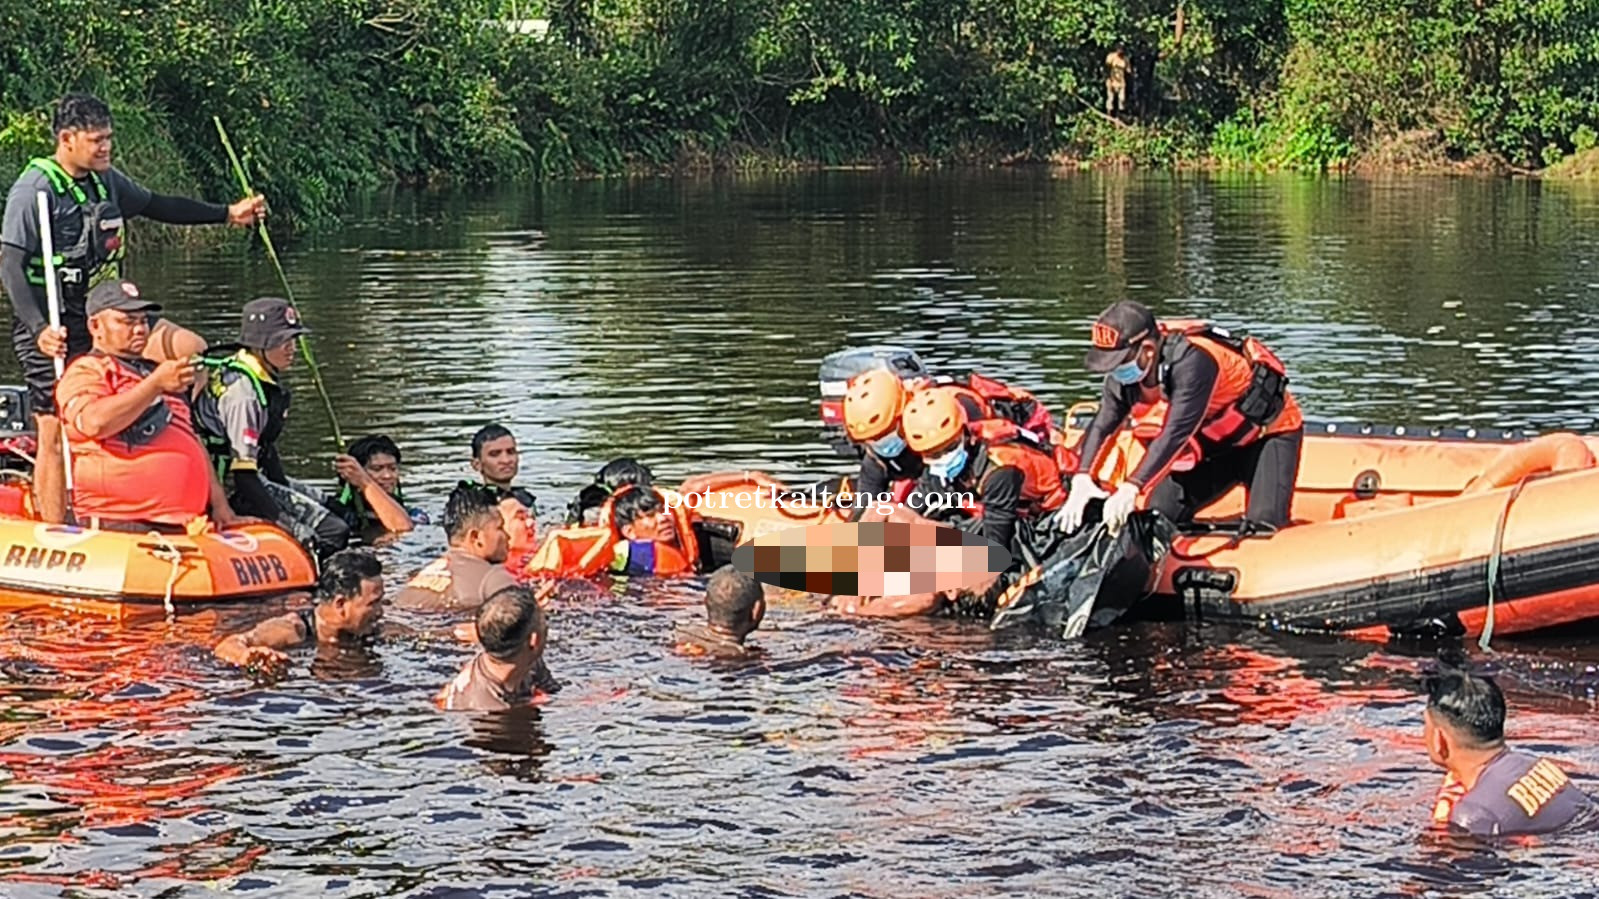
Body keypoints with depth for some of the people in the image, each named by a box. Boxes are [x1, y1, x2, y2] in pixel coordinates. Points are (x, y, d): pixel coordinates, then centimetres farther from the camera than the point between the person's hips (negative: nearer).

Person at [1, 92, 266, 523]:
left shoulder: (106, 180, 10)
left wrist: (228, 214, 25)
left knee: (190, 349, -4)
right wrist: (39, 328, -31)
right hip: (54, 330, -8)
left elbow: (158, 206, 26)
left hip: (103, 317, 8)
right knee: (55, 436, -5)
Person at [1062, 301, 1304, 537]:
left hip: (1269, 429, -7)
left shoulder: (1192, 361, -38)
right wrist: (1082, 479, -34)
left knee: (1264, 526, -22)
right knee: (1160, 515, 0)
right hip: (1216, 441, 8)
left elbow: (1176, 432, -44)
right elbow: (1102, 425, -16)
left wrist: (1131, 487, -51)